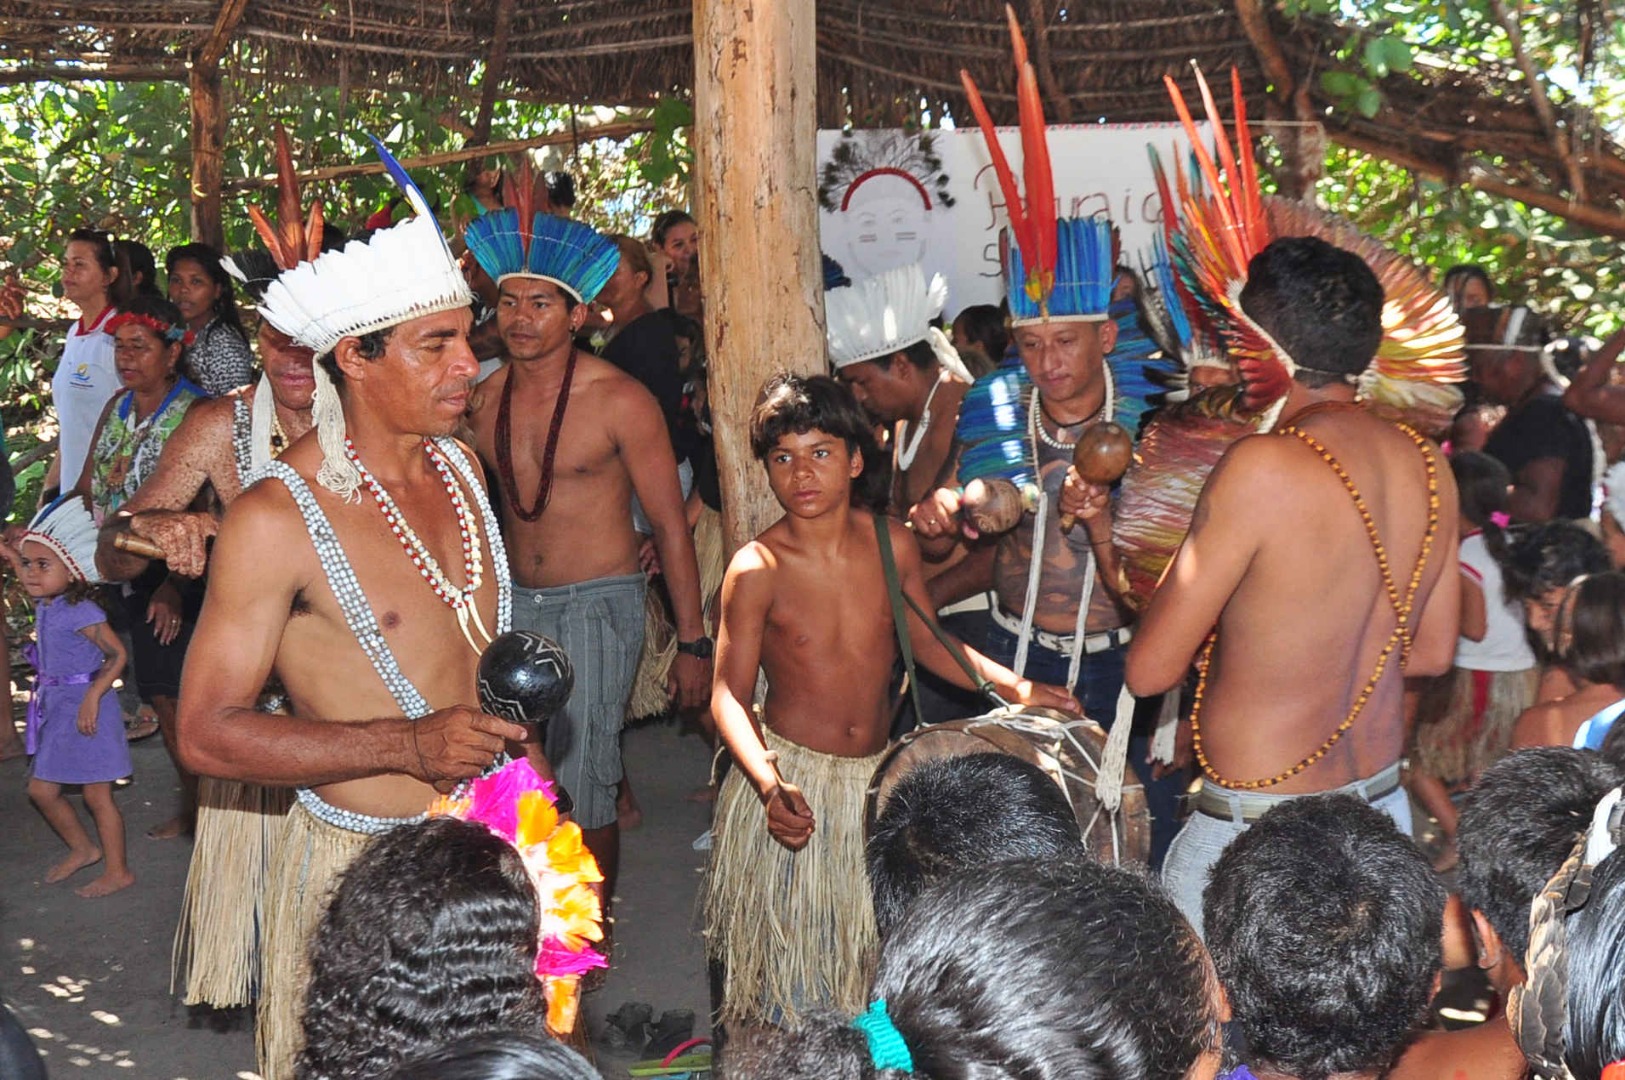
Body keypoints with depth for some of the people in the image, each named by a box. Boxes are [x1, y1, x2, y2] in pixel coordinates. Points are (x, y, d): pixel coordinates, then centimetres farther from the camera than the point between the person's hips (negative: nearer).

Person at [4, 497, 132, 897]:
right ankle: (83, 849, 34)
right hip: (54, 708, 9)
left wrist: (94, 695, -26)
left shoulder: (82, 613, -20)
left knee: (96, 795, 0)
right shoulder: (44, 605, 3)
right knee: (41, 789, 15)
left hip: (86, 708, -9)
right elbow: (35, 585, 26)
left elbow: (117, 655, -19)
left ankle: (118, 871, 11)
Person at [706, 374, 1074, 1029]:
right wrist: (770, 785, -28)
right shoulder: (756, 570, -14)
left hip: (877, 778, 4)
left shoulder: (892, 544, -3)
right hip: (791, 783, -4)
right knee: (794, 973, 2)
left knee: (872, 955, 11)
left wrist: (1011, 686, -3)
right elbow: (730, 693, -13)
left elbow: (923, 639, 10)